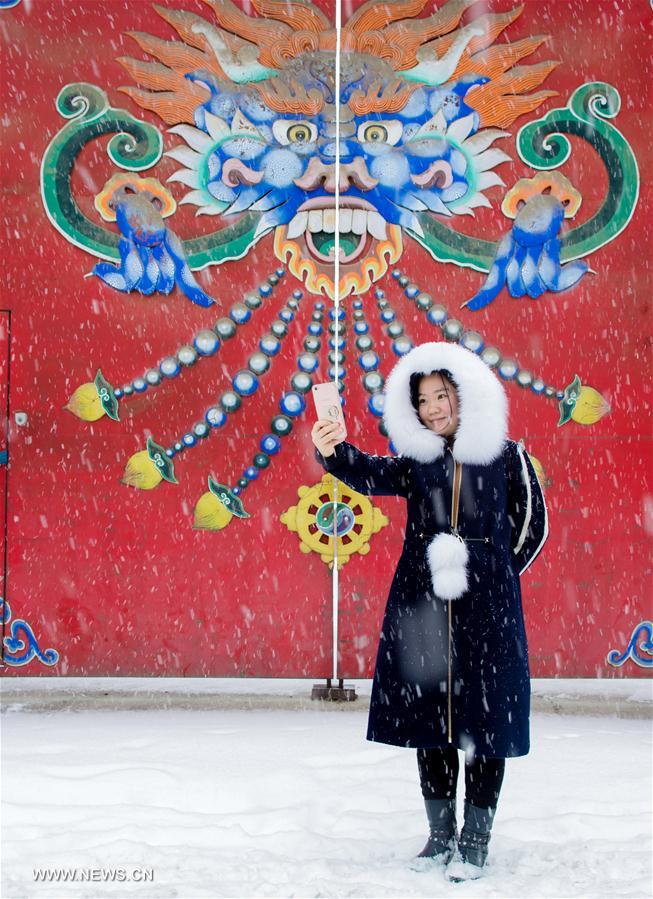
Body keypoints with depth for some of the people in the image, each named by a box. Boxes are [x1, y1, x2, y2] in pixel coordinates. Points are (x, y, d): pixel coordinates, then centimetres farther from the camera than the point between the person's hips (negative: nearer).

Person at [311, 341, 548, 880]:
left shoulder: (506, 457, 1)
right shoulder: (416, 461, 6)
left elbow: (534, 527, 9)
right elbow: (369, 475, -15)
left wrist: (492, 574, 7)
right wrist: (332, 451, -34)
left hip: (487, 611, -2)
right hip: (423, 608, 3)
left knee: (485, 718, -1)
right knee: (430, 716, 7)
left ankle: (476, 840, 9)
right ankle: (441, 831, 20)